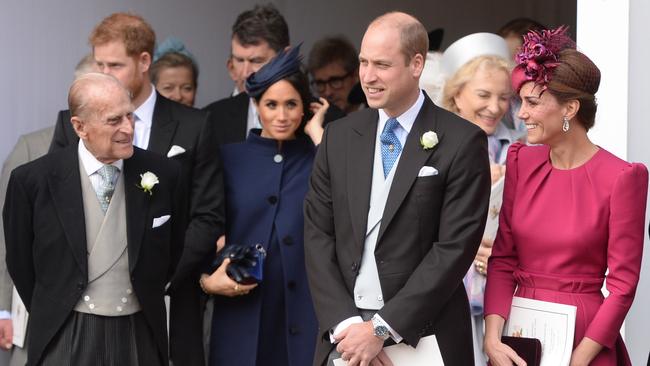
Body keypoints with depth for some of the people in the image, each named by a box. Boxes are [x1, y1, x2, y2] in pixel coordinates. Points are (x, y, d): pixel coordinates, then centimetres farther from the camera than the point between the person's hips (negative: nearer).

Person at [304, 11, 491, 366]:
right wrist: (344, 323, -10)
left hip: (422, 337, -3)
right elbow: (318, 234, 3)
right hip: (344, 335, 3)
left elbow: (455, 248, -12)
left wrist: (381, 328, -15)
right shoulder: (339, 137, 6)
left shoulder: (462, 142, -7)